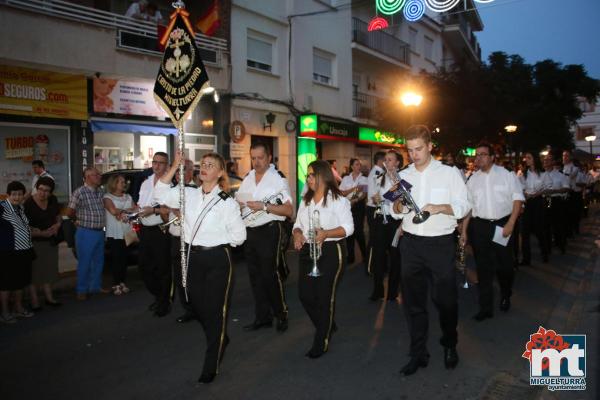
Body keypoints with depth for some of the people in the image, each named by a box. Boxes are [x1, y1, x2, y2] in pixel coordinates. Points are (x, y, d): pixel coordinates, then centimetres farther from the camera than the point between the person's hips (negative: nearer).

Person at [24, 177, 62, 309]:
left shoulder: (53, 200, 0)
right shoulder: (28, 203, -17)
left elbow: (58, 216, 15)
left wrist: (57, 225, -5)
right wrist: (41, 233, -26)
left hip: (51, 241, 6)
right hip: (34, 242, -6)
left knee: (49, 269, 15)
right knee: (35, 271, 0)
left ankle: (49, 297, 27)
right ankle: (34, 301, 11)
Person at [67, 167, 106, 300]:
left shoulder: (100, 192, 8)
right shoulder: (79, 192, -12)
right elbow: (70, 212, -7)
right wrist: (81, 220, 8)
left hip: (100, 232, 7)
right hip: (86, 233, -6)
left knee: (99, 261, 15)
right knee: (84, 263, 3)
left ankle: (96, 286, 30)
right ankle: (82, 291, 16)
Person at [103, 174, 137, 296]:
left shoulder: (128, 197, 16)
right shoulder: (107, 197, 1)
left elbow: (136, 209, 4)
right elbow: (113, 211, -15)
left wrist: (123, 212, -11)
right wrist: (127, 210, -4)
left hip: (127, 232, 4)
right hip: (114, 234, -4)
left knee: (124, 258, 3)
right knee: (116, 258, -4)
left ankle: (123, 283, 10)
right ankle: (116, 284, 1)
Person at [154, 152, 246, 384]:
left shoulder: (227, 202, -8)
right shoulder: (189, 194, 7)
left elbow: (239, 235, -6)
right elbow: (161, 193, 0)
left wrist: (215, 239, -2)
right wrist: (175, 166, -3)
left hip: (217, 259, -5)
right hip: (193, 257, 5)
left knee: (215, 309, 4)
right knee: (197, 305, 15)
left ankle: (211, 367, 17)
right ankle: (220, 340, 44)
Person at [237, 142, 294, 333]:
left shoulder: (278, 178, -9)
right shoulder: (247, 178, 12)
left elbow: (289, 210, -16)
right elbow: (238, 201, 24)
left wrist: (264, 206, -23)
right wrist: (236, 204, 0)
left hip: (268, 231, -7)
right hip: (249, 231, 7)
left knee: (270, 275, -1)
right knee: (255, 275, 14)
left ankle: (282, 315, 19)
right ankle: (262, 317, 28)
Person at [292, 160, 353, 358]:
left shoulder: (338, 200, -6)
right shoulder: (305, 200, 14)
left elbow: (348, 228, -11)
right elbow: (298, 224, 17)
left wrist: (326, 234, -26)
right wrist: (297, 233, -6)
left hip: (330, 251, -6)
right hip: (307, 251, 6)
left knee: (325, 296, 0)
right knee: (305, 295, 5)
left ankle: (321, 343, 15)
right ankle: (326, 326, 32)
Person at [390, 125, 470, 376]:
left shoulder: (449, 173, 0)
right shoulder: (403, 175, 10)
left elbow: (464, 205, -4)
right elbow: (395, 212, 10)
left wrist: (439, 208, -21)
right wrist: (398, 206, -13)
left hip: (441, 243, -3)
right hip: (411, 243, 3)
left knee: (445, 298, 7)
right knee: (413, 299, 8)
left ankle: (450, 345, 33)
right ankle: (418, 353, 22)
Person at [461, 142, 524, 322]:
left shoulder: (506, 175, -1)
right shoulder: (473, 180, 8)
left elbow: (518, 199, -3)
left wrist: (510, 223, -12)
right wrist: (464, 230, 6)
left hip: (502, 225, -2)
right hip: (479, 226, 2)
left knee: (504, 265, 7)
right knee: (483, 268, 5)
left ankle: (506, 296, 38)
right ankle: (486, 308, 16)